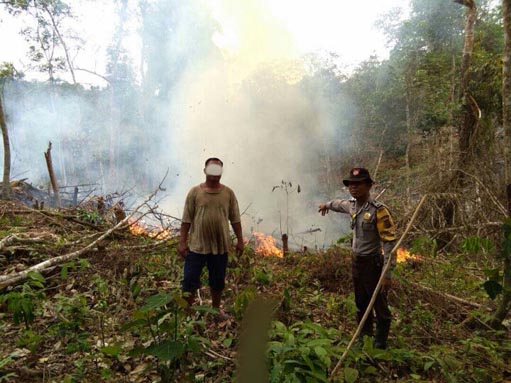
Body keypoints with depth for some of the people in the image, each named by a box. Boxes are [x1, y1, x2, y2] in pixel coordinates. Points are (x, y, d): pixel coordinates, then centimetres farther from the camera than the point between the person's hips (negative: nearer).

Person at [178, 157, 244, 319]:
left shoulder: (228, 193, 1)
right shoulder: (195, 192, -4)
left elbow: (235, 219, 5)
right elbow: (186, 219, -3)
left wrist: (240, 240, 4)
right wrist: (182, 241, -5)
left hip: (220, 245, 2)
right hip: (197, 245, -1)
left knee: (218, 280, 15)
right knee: (190, 280, 5)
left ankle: (216, 309, 36)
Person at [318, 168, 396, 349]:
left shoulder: (378, 210, -20)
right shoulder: (352, 205, 1)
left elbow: (389, 242, -22)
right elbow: (340, 203, 27)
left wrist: (387, 274, -25)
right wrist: (326, 205, 47)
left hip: (372, 263, -7)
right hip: (356, 261, 7)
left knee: (380, 307, 5)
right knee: (361, 305, 19)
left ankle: (380, 345, 20)